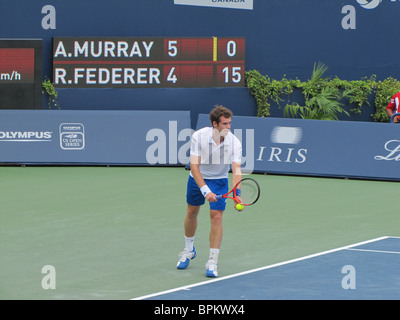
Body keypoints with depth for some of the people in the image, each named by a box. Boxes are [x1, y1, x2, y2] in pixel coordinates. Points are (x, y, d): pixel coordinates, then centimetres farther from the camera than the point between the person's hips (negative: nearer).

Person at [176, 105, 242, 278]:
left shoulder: (234, 142, -23)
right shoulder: (199, 136, -26)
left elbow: (236, 169, -28)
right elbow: (194, 166, -28)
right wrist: (205, 190, -38)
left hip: (219, 180, -1)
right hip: (197, 178, 1)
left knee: (216, 216, -13)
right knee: (192, 212, 14)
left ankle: (212, 262, -8)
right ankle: (189, 250, 40)